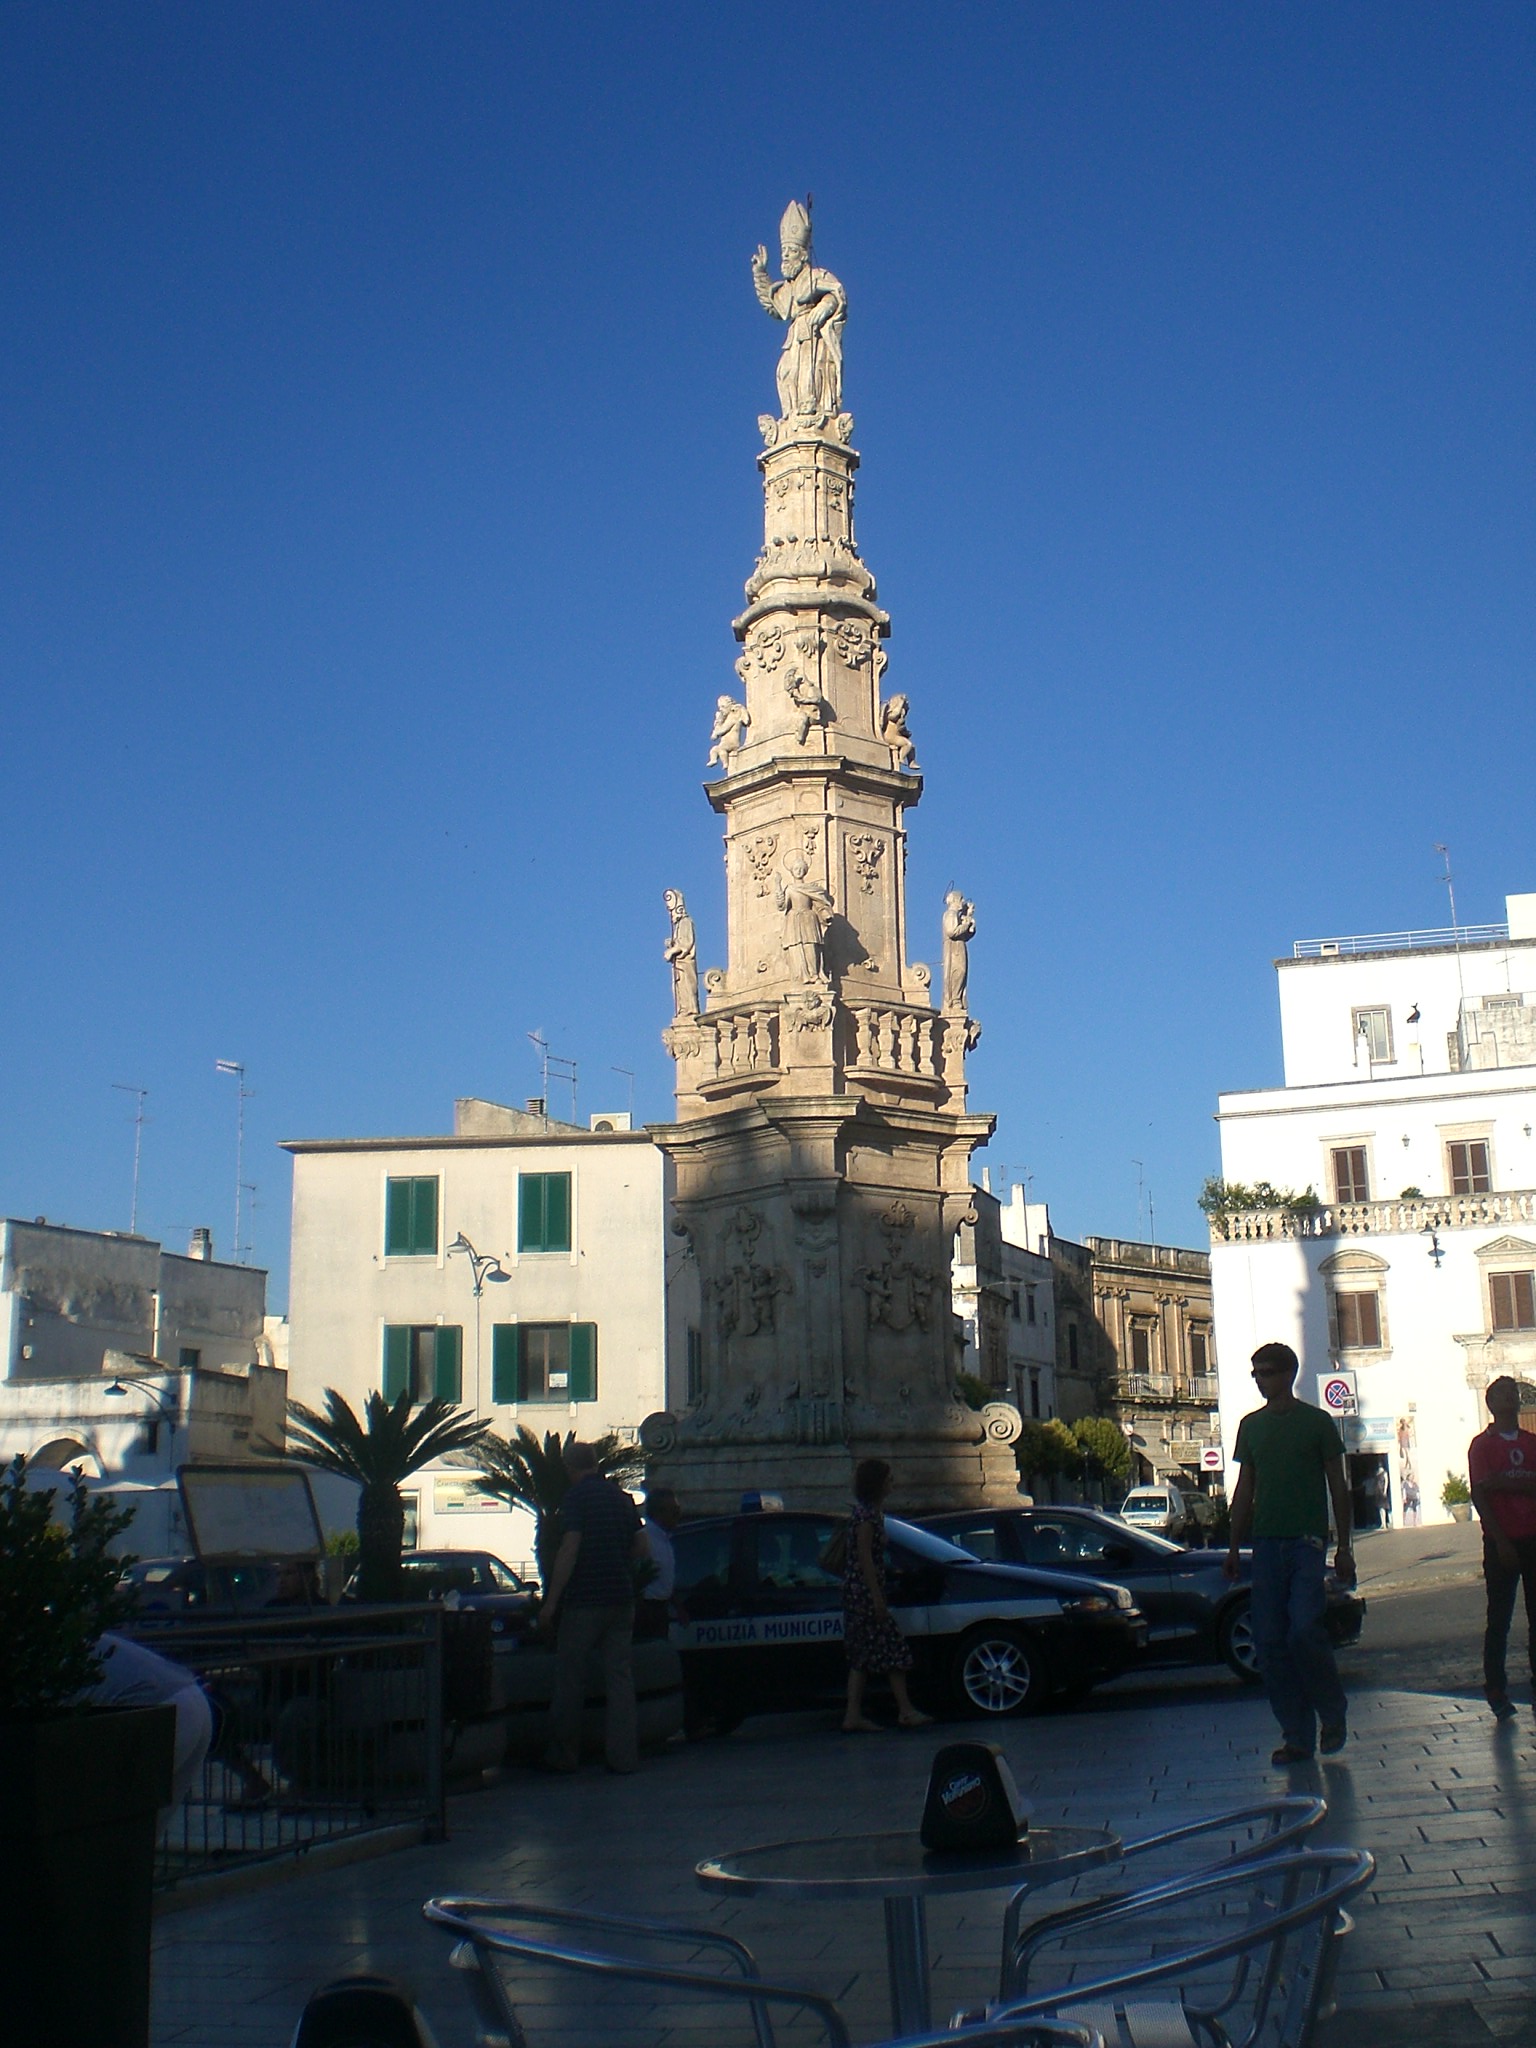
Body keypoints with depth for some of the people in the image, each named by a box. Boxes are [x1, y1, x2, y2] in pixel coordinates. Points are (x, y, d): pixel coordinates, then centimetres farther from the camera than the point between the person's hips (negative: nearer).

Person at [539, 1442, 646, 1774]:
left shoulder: (576, 1497, -8)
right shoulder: (622, 1497, 11)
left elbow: (570, 1550, -16)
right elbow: (641, 1547, 14)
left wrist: (551, 1601, -16)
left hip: (583, 1600, -6)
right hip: (621, 1598, 6)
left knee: (570, 1678, 4)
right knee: (620, 1676, 5)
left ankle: (563, 1755, 10)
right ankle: (624, 1755, 3)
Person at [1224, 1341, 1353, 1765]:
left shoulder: (1317, 1422, 1)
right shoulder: (1251, 1425, 12)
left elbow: (1338, 1487, 4)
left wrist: (1344, 1547, 0)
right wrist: (1234, 1546, 12)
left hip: (1308, 1540, -4)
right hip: (1266, 1543, 4)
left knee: (1303, 1630, -16)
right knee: (1269, 1643, 0)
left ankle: (1333, 1714, 8)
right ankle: (1297, 1736, 8)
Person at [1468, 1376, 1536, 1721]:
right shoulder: (1482, 1445, 0)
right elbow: (1479, 1496, -6)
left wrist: (1504, 1483, -13)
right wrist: (1500, 1541, -13)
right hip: (1502, 1542, -4)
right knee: (1499, 1619, -1)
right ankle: (1496, 1690, 2)